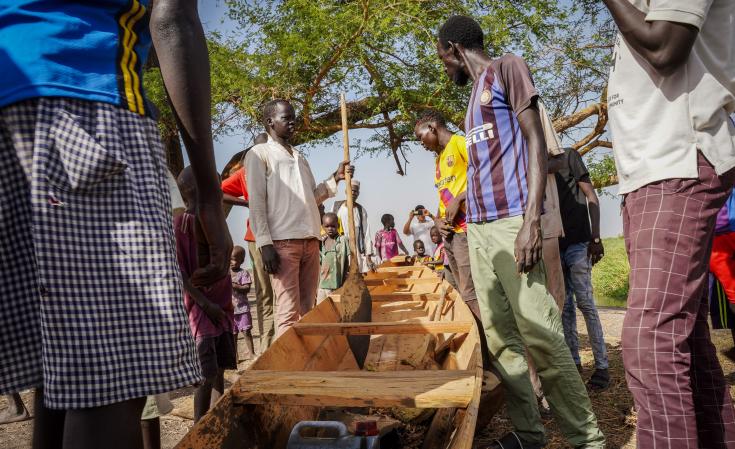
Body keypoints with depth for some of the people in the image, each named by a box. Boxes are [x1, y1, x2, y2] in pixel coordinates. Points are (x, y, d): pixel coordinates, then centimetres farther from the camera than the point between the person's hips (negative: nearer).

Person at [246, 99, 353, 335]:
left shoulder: (299, 157, 24)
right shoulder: (260, 153, 4)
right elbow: (256, 202, -5)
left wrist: (335, 178, 9)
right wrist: (264, 243, -14)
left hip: (310, 241, 7)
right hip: (282, 241, -6)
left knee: (308, 309, 7)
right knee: (289, 311, -9)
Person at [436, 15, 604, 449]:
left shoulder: (508, 68, 3)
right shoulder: (476, 93, 25)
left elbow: (536, 142, -7)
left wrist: (531, 219, -18)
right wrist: (456, 217, 17)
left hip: (511, 221, -8)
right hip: (479, 227, 8)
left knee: (541, 334, -10)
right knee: (500, 336, 6)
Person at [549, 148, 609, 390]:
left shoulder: (569, 156, 2)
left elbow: (591, 197, -2)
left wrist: (595, 238, -10)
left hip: (576, 241, -5)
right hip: (554, 244, 5)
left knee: (585, 303, -7)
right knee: (564, 306, 6)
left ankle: (601, 366, -2)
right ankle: (574, 361, 13)